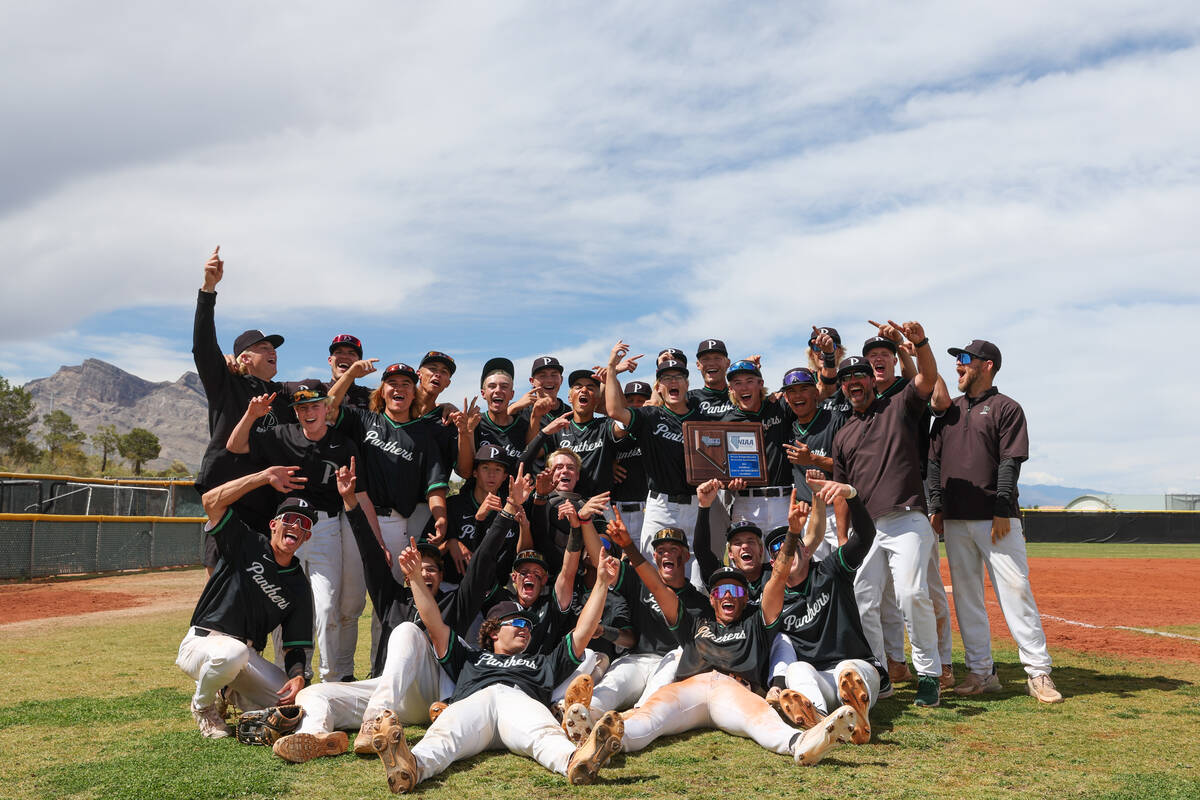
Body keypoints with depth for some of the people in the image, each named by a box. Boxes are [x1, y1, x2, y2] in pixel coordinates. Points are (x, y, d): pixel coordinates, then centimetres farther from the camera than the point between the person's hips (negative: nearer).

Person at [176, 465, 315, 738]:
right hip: (202, 643, -5)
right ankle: (203, 705, -4)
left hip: (247, 657, 5)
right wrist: (265, 477, -14)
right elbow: (211, 501, -16)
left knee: (293, 700, -16)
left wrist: (298, 676, -16)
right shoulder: (247, 544, -3)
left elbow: (295, 646, 5)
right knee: (233, 651, -39)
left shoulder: (299, 587, 7)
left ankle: (232, 693, 15)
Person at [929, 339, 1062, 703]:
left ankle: (1038, 672, -1)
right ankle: (981, 672, 12)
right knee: (966, 595, 6)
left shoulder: (1006, 407, 1)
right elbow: (934, 461, 15)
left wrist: (1002, 511, -13)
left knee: (1015, 589, -7)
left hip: (996, 519, -5)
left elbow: (1010, 463, -6)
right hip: (955, 520, 5)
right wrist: (935, 505, 6)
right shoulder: (949, 410, 17)